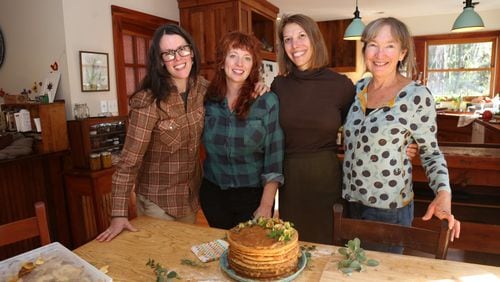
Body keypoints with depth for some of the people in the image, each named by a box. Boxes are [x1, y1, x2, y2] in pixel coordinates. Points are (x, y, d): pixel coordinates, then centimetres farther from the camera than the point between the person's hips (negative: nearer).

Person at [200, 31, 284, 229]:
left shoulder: (267, 102, -10)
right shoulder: (209, 100, -2)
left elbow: (274, 160, -11)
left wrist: (266, 205, -14)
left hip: (253, 196, -2)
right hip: (213, 194, 3)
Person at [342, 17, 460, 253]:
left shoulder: (417, 96, -14)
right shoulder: (359, 88, 0)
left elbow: (431, 153, -6)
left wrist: (443, 194, -21)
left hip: (389, 206, -5)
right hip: (350, 199, 5)